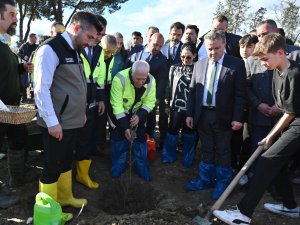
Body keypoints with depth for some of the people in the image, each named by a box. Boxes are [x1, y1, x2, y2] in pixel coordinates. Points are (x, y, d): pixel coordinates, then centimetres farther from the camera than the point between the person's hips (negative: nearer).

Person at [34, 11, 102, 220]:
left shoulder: (75, 51, 12)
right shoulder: (50, 50, -15)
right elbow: (41, 89, -19)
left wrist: (82, 112, 17)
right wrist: (52, 122, -20)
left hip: (74, 120, 8)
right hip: (57, 123, -8)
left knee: (66, 161, 21)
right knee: (53, 166, 5)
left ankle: (65, 197, 40)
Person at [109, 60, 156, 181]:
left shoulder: (151, 81, -22)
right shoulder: (119, 79, -33)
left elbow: (149, 102, -13)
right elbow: (117, 105, -30)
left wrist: (139, 116, -30)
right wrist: (125, 127, -32)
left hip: (138, 113, 2)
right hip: (119, 113, -2)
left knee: (141, 138, 3)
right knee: (119, 136, -1)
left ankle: (141, 167, 19)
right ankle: (118, 166, 19)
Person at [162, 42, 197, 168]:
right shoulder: (174, 68, 3)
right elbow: (169, 87, 7)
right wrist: (167, 104, 7)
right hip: (176, 106, 2)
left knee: (189, 133, 11)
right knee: (172, 131, 10)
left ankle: (187, 159, 27)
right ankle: (168, 156, 28)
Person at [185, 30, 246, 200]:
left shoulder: (236, 64, -5)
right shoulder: (199, 64, 7)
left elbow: (240, 94, -7)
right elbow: (193, 91, 9)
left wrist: (238, 118, -12)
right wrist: (190, 114, 5)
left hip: (223, 117, -3)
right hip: (202, 115, 4)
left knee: (223, 151, 9)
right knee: (207, 149, 15)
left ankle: (223, 183, 25)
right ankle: (205, 180, 30)